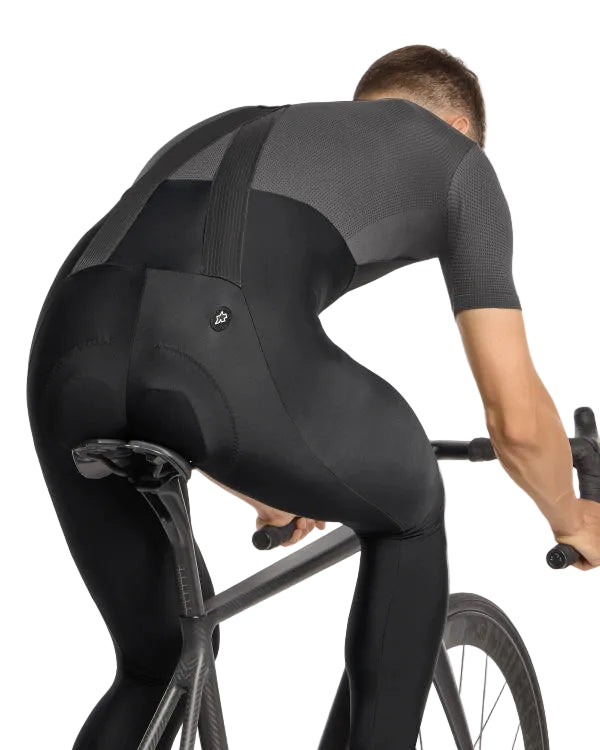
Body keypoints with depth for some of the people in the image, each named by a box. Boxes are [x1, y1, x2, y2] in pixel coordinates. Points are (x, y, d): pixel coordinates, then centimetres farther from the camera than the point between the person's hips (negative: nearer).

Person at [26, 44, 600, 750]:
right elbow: (517, 416, 23)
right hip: (230, 344, -5)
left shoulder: (238, 129, 42)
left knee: (157, 664, 28)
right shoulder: (458, 157, 28)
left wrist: (269, 491, 65)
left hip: (69, 347, 6)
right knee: (408, 512, 30)